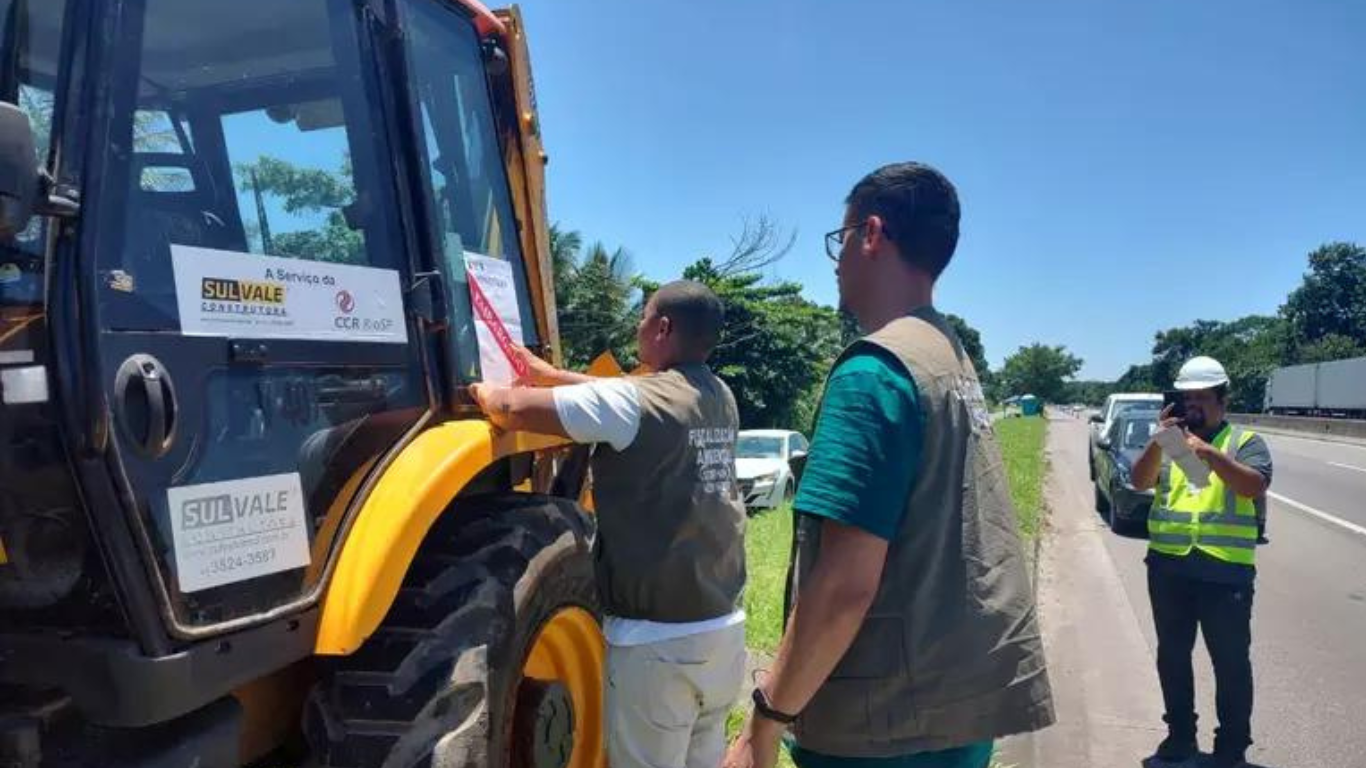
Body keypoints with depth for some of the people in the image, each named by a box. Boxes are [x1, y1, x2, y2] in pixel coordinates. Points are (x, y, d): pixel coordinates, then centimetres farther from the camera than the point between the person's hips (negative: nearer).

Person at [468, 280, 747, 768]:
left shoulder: (636, 403, -16)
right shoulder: (721, 400, 5)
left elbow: (514, 409, -16)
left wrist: (483, 391, 6)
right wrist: (549, 373, 24)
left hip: (656, 641, -7)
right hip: (724, 630, 7)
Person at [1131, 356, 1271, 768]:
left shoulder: (1245, 440, 3)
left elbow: (1255, 486, -14)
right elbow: (1140, 481, -2)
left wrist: (1210, 453, -27)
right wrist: (1158, 442, -18)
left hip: (1226, 570, -3)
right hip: (1168, 567, 4)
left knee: (1231, 661, 4)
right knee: (1172, 655, 13)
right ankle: (1180, 735, 28)